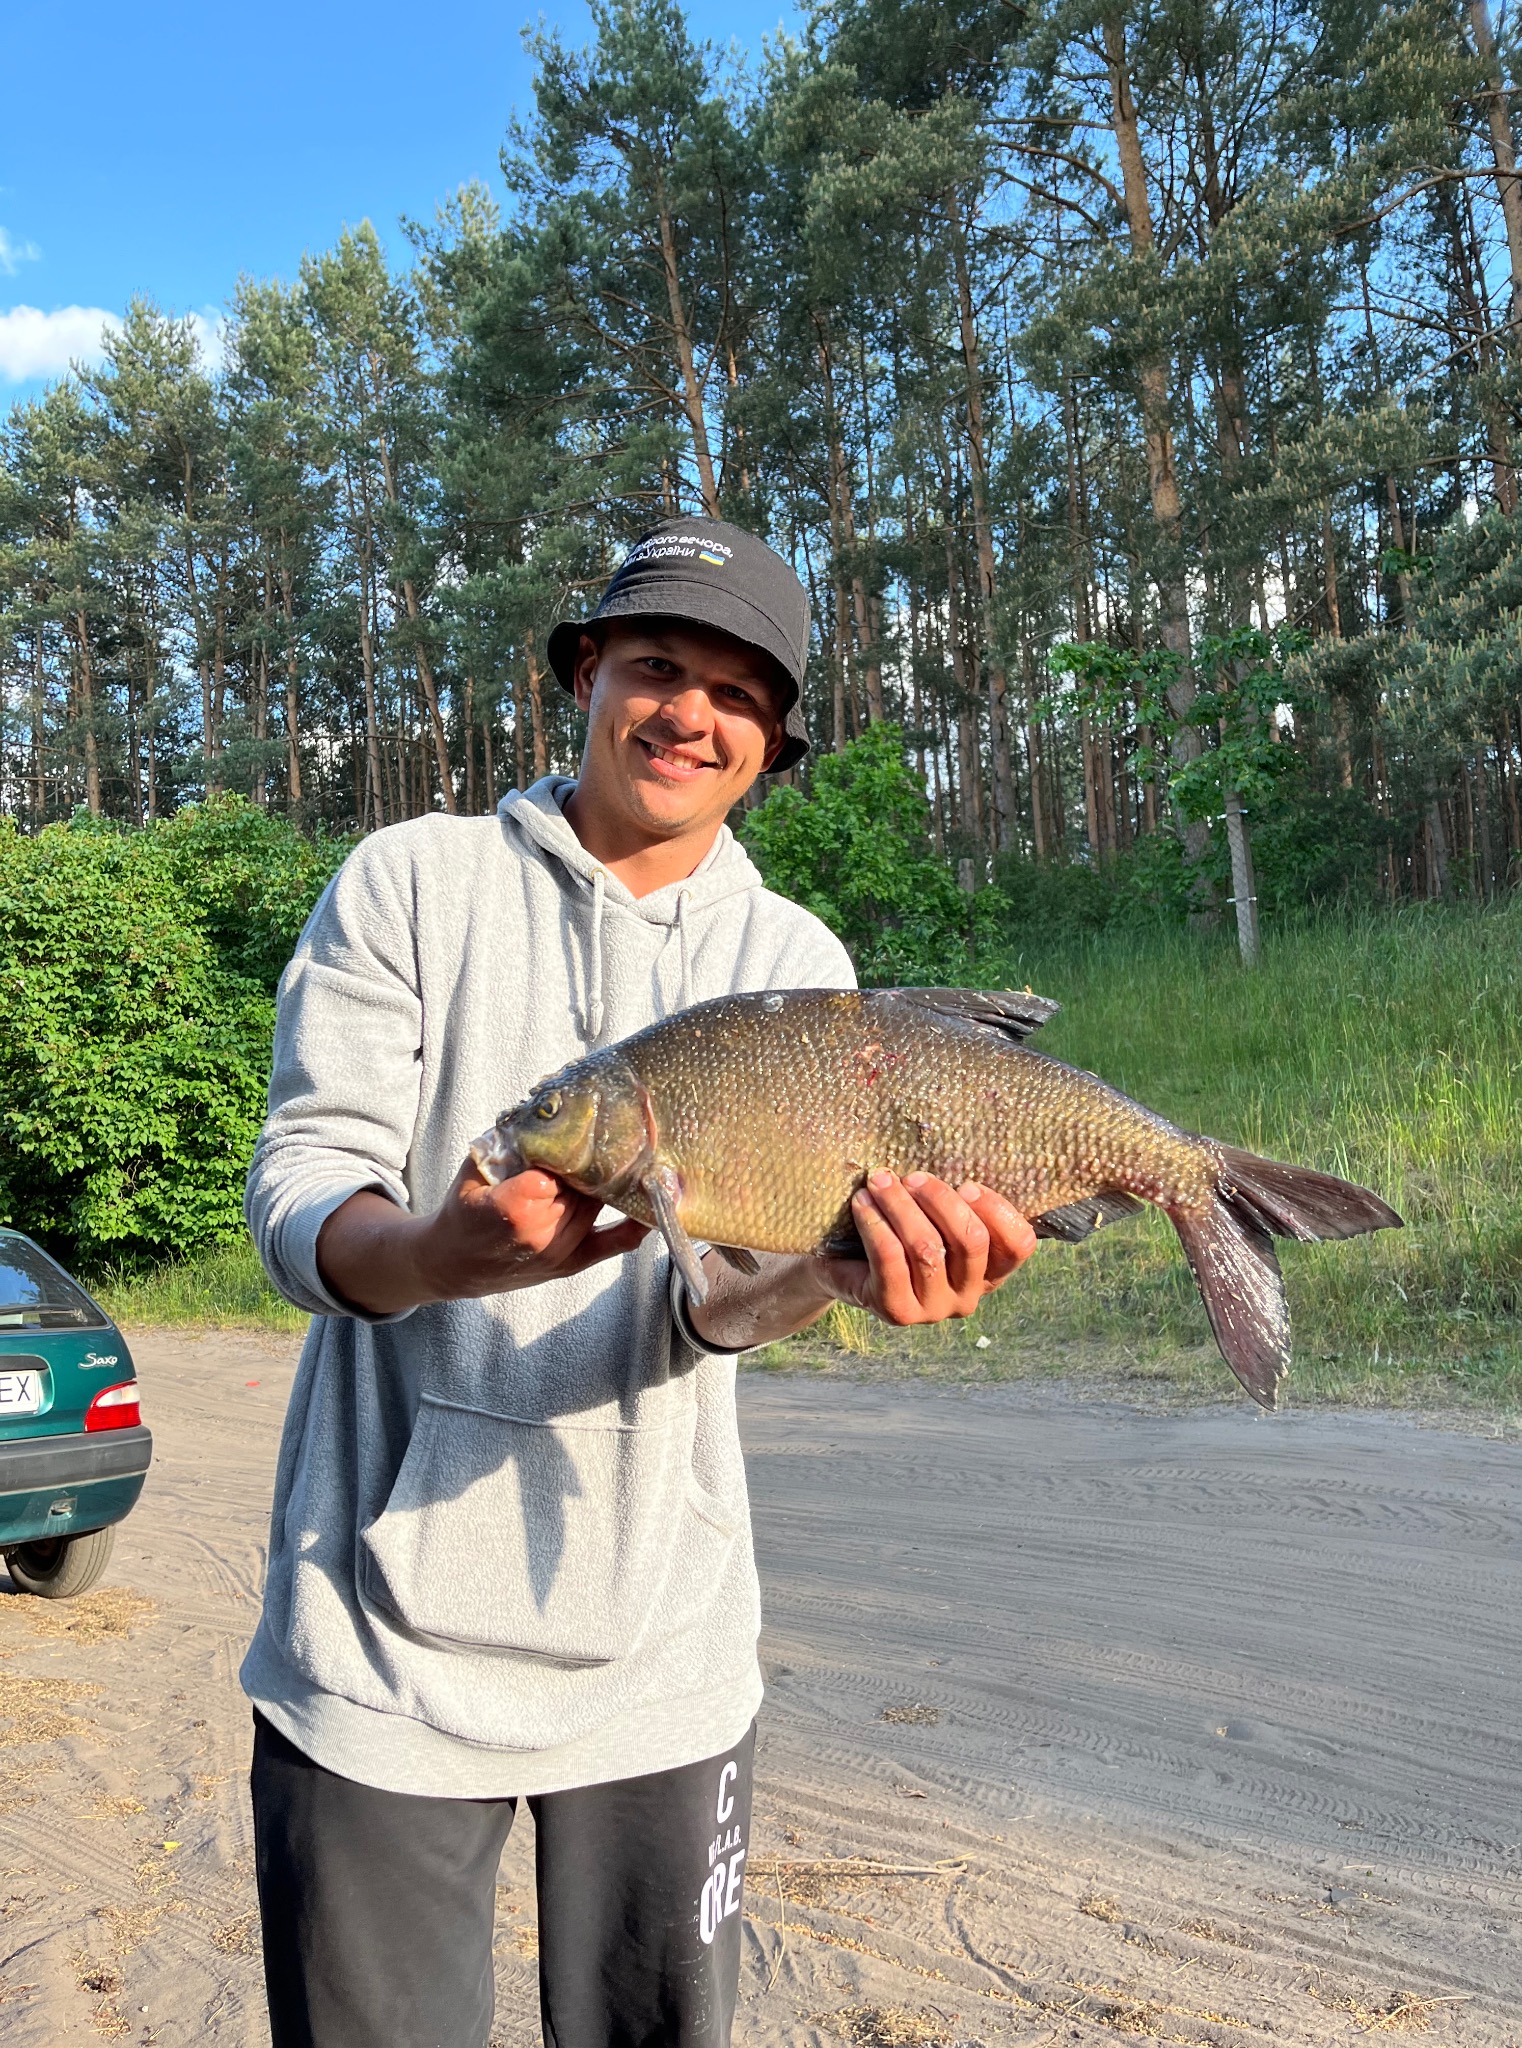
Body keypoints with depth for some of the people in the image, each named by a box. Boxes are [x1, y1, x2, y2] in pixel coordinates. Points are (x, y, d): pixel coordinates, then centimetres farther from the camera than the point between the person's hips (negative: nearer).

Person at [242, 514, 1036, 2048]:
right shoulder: (411, 882, -1)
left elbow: (708, 1300, -9)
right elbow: (296, 1195, -9)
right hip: (382, 1634, -1)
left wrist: (843, 1264, -32)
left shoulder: (794, 962, 2)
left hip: (658, 1647, 2)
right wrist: (434, 1253, -32)